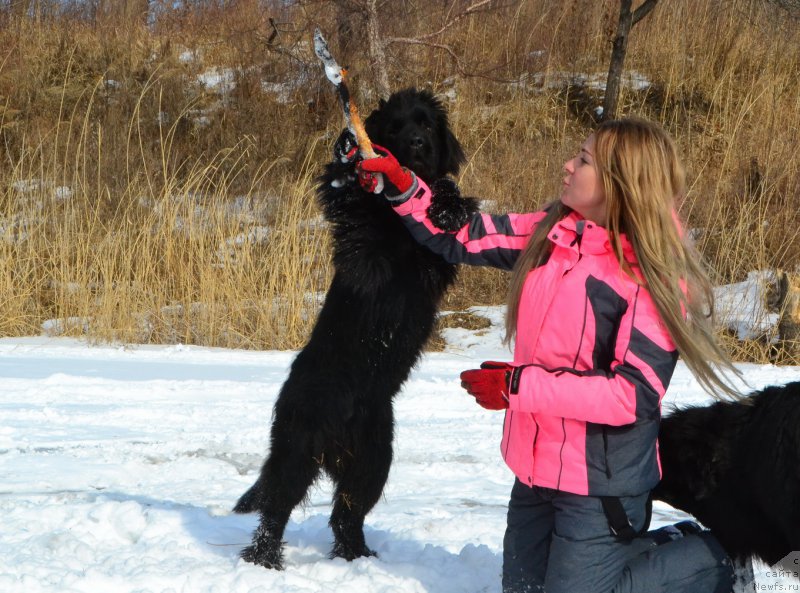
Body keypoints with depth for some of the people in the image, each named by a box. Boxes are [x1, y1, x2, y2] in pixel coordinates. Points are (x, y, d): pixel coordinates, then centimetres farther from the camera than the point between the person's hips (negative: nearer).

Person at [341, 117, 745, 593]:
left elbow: (633, 395, -25)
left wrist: (520, 385, -23)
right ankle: (654, 550, 33)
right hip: (537, 471, 8)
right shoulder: (551, 233, -1)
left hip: (600, 486, -8)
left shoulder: (653, 277, -20)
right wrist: (401, 186, -5)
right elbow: (458, 237, 9)